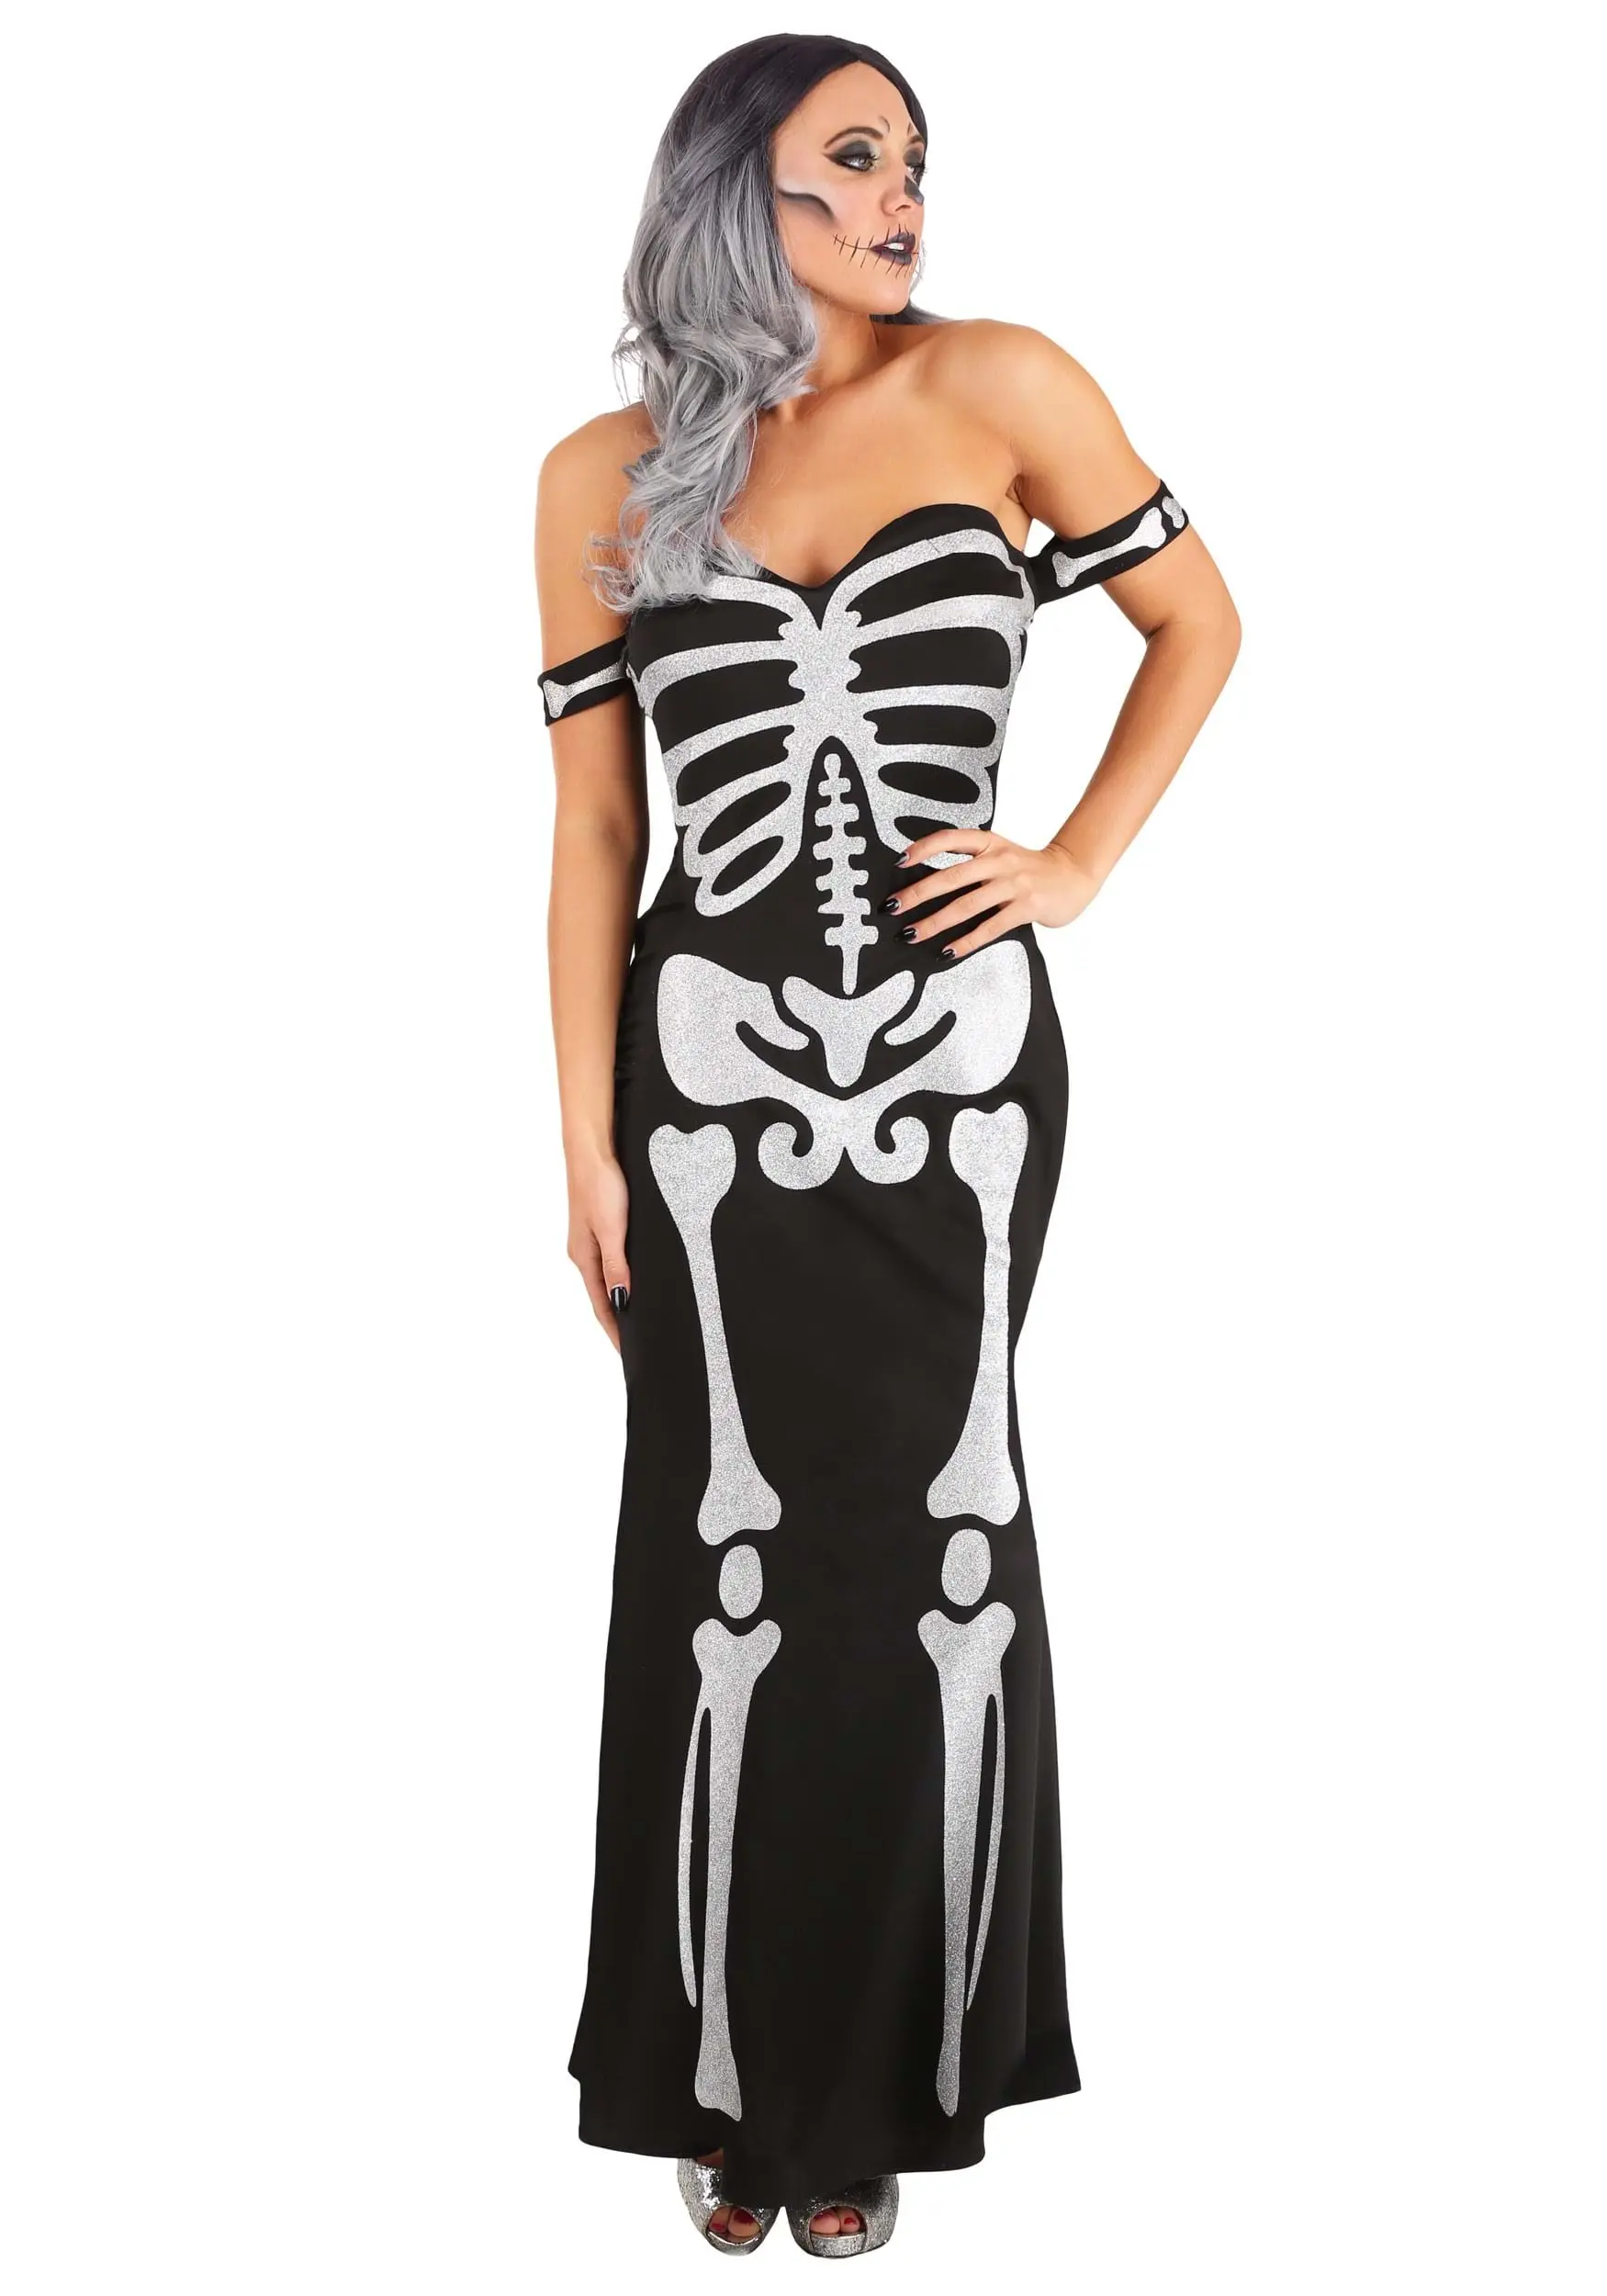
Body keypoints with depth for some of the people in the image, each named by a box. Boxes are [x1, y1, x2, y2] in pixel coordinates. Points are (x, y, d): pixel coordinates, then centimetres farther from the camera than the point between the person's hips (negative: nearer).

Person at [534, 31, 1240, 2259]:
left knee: (938, 1540, 6)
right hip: (716, 1067, 0)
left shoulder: (998, 385, 1)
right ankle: (732, 2077, 20)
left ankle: (890, 2068, 23)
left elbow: (1196, 616, 12)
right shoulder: (606, 478, 3)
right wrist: (585, 1146, 1)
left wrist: (1081, 862, 2)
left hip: (962, 1054, 0)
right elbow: (590, 828, 3)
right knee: (735, 1556, 3)